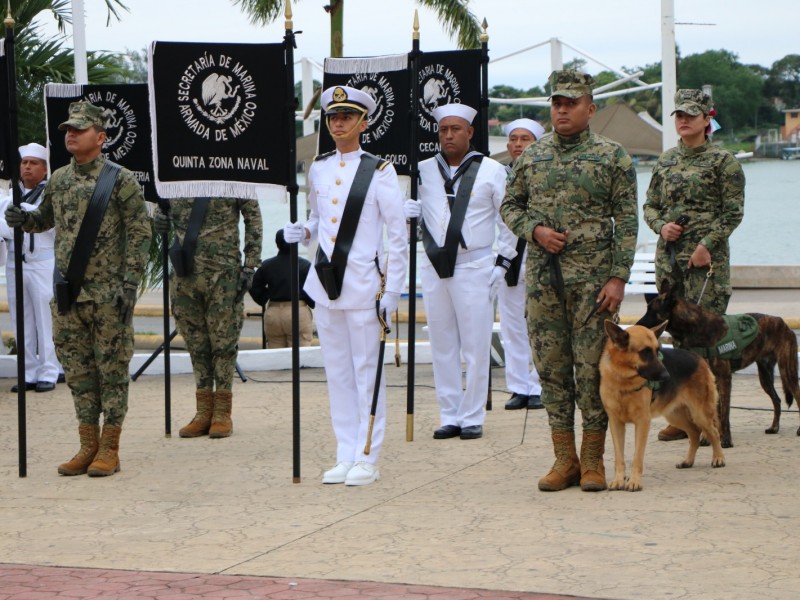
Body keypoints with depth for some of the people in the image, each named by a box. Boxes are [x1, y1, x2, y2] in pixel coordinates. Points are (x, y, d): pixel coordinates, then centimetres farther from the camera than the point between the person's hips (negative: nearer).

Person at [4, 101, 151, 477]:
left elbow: (139, 234, -9)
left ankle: (109, 449, 4)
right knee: (77, 368, 8)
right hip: (68, 292, 6)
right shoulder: (59, 180, 11)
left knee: (112, 368, 0)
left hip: (108, 295, -6)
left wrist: (130, 284, -15)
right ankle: (88, 444, 16)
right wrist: (23, 219, 1)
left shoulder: (121, 181, -6)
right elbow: (46, 219, 24)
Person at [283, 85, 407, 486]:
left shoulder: (379, 172, -5)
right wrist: (302, 233, 0)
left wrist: (392, 291, -8)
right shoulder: (318, 170, 10)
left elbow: (398, 236, -4)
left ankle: (367, 460, 6)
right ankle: (345, 456, 16)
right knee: (337, 373, 9)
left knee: (367, 373, 0)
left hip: (363, 285, -5)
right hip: (325, 283, 5)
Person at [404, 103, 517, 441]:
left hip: (474, 267, -3)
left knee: (476, 346, -3)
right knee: (442, 346, 6)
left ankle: (472, 418, 5)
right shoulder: (423, 171, 9)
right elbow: (407, 208, 10)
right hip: (434, 267, 3)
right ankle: (449, 417, 13)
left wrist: (502, 262, 0)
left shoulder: (491, 171, 2)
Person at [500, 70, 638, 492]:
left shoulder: (612, 157, 0)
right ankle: (564, 460, 12)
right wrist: (535, 231, -5)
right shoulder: (532, 156, 10)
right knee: (551, 367, 5)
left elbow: (626, 222, -3)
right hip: (542, 277, 4)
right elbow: (509, 205, 15)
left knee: (592, 367, -3)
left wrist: (618, 278, -10)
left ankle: (592, 461, 6)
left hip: (592, 278, -4)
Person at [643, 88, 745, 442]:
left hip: (706, 257, -6)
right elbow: (650, 206, 18)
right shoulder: (665, 161, 14)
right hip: (669, 256, 6)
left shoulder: (723, 161, -3)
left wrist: (707, 244, -16)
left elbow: (733, 211, -7)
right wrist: (661, 226, -3)